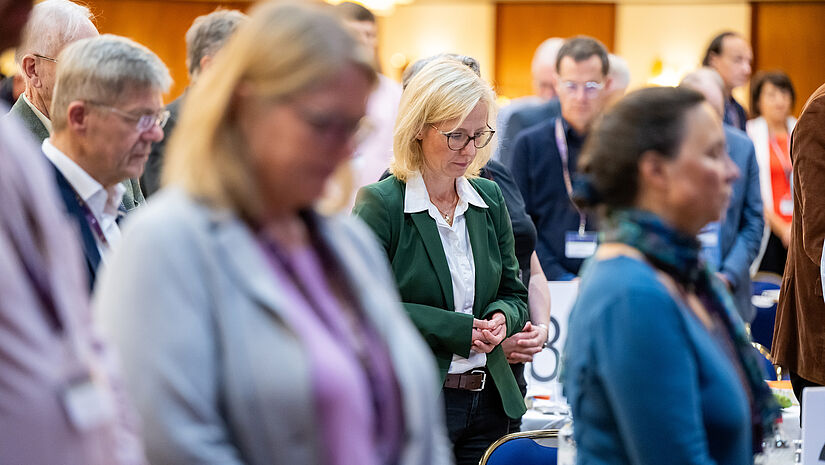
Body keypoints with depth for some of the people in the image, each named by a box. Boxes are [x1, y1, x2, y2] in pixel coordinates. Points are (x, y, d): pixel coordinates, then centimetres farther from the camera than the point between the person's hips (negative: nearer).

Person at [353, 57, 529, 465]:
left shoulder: (489, 198, 10)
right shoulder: (379, 203, -8)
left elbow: (514, 294, 17)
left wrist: (501, 319, -7)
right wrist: (458, 330, -18)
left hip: (488, 401, 5)